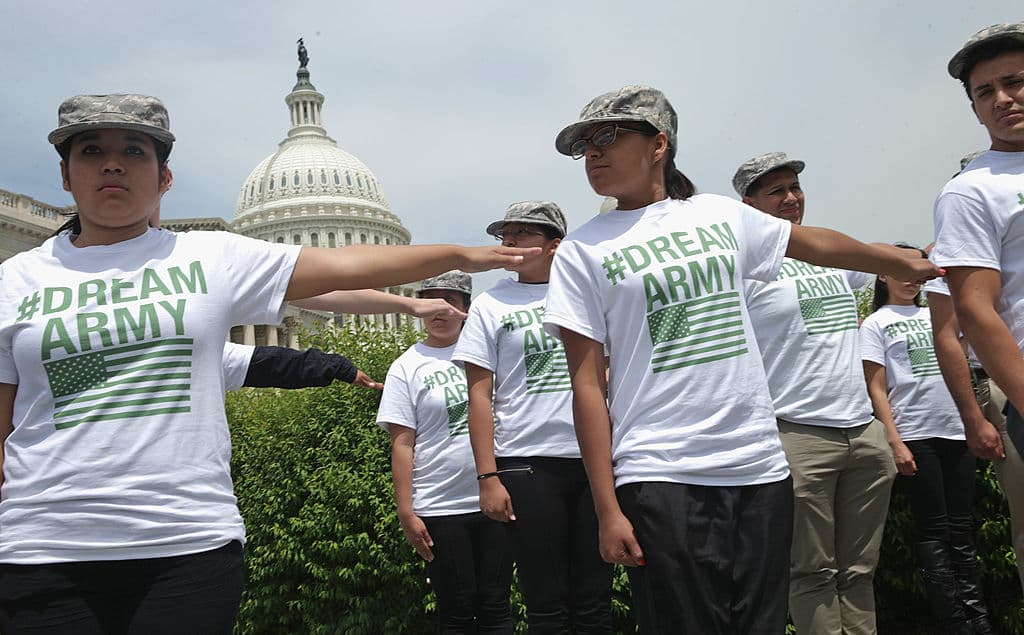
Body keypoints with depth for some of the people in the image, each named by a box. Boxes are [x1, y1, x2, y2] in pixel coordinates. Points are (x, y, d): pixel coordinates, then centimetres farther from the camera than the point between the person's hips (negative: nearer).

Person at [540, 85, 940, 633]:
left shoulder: (720, 215, 10)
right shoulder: (581, 252, 0)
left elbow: (814, 242, 27)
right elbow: (587, 385, -4)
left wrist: (907, 263, 38)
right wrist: (607, 509, -9)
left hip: (759, 467, 3)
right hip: (660, 483, -3)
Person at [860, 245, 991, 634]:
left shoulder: (935, 316, 17)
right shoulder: (876, 324, 4)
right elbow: (876, 389, -3)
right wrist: (895, 442, -11)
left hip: (957, 433, 5)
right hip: (915, 437, -4)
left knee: (960, 529, 7)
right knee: (934, 531, -1)